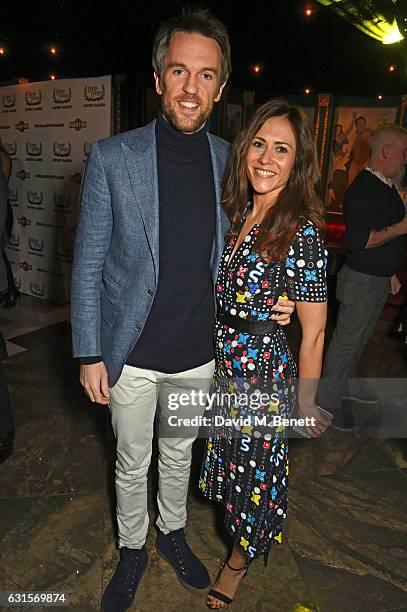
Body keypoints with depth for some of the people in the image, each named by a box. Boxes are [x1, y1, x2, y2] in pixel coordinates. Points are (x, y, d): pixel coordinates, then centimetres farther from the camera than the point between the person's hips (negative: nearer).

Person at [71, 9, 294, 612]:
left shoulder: (230, 162, -3)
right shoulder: (112, 157, -12)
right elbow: (88, 264, -8)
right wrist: (89, 354, -8)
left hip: (199, 353, 3)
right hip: (132, 354, -2)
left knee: (179, 452, 24)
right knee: (133, 462, 19)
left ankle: (173, 532, 52)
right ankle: (133, 549, 47)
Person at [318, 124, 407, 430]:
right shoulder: (364, 188, -20)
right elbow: (358, 240, -27)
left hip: (380, 278, 9)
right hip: (362, 280, -9)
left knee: (359, 337, 21)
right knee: (347, 340, 2)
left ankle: (347, 383, 39)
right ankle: (329, 397, 17)